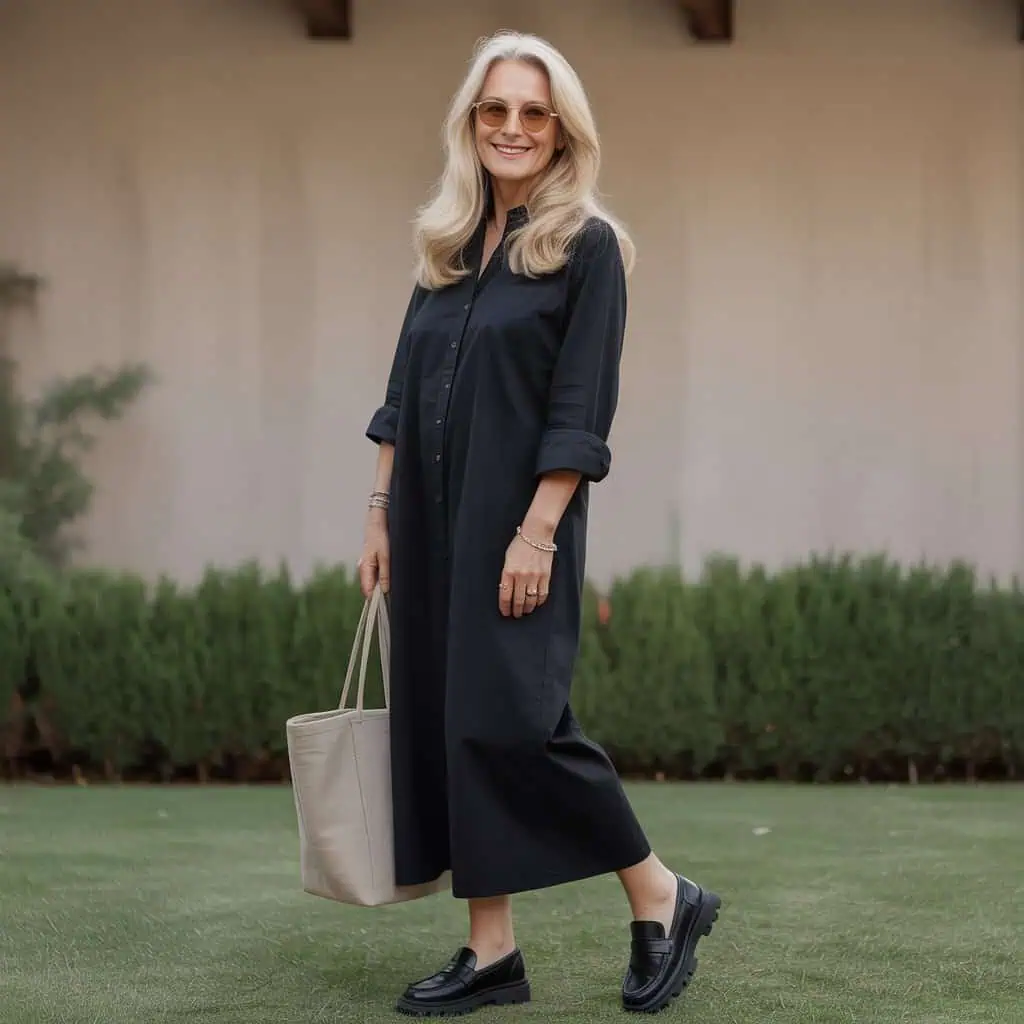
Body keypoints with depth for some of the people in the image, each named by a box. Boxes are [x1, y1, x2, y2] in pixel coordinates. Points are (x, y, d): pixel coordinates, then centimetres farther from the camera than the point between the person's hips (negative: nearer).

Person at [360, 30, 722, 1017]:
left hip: (516, 520, -7)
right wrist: (382, 511, 11)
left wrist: (537, 532, -17)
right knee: (439, 720, 5)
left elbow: (581, 413, -11)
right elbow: (403, 394, 16)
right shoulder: (447, 243, 13)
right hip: (431, 521, 7)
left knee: (511, 719, -12)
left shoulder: (587, 246, -5)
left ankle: (662, 899, 6)